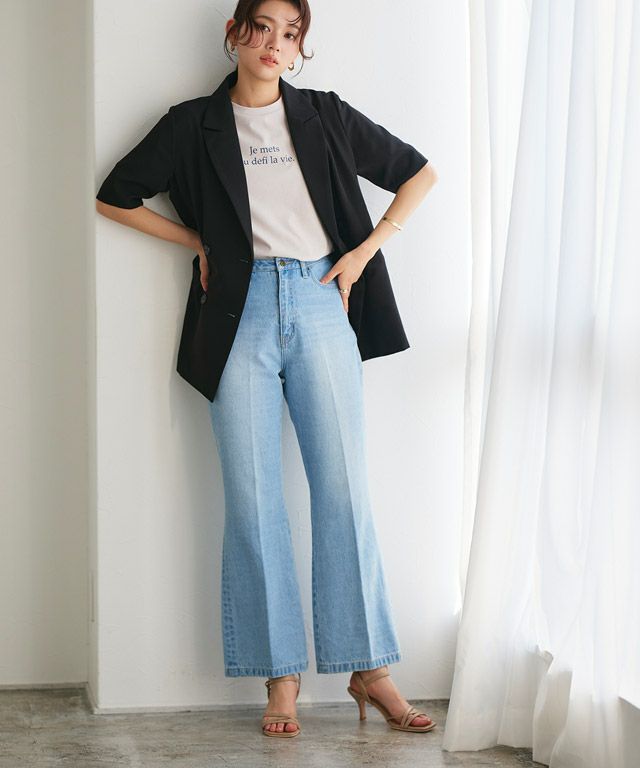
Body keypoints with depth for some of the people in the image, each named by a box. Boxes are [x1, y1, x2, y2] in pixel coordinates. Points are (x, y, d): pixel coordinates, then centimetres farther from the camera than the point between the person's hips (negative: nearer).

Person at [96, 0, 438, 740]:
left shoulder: (325, 115, 9)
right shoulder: (194, 125, 7)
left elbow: (418, 173, 15)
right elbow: (114, 197, 12)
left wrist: (363, 251, 7)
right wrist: (196, 241, 5)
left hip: (319, 304, 1)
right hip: (241, 311, 0)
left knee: (344, 488, -3)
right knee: (253, 496, -2)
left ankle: (369, 669, 3)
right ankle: (281, 673, 4)